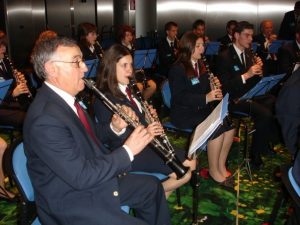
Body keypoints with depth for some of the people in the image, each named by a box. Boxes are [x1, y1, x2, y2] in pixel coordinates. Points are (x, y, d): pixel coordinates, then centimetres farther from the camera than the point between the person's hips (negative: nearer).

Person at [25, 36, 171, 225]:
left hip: (94, 179, 10)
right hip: (70, 204, -9)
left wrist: (114, 128, -6)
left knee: (152, 187, 17)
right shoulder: (44, 119, -29)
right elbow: (82, 176, -30)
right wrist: (127, 150, -23)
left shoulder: (66, 98, 1)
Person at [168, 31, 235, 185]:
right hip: (184, 113, -7)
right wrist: (205, 98, -28)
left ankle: (221, 166, 0)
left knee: (230, 125, -13)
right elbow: (179, 97, -21)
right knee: (217, 129, -25)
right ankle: (213, 170, -7)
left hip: (202, 110, 8)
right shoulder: (177, 69, -12)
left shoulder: (201, 66, 13)